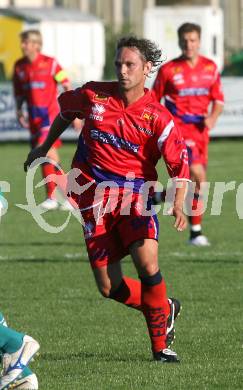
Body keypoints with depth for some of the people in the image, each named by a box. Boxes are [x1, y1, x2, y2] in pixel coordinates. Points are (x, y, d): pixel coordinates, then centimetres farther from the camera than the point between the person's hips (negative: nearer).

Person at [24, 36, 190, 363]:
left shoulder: (158, 117, -10)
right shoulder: (94, 95, -1)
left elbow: (180, 167, -13)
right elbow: (66, 109, 21)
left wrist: (179, 205, -29)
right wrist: (45, 147, 29)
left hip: (136, 196, -3)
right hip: (94, 201, 3)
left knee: (147, 262, -27)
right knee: (109, 287, -1)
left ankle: (161, 344, -11)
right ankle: (165, 309, 28)